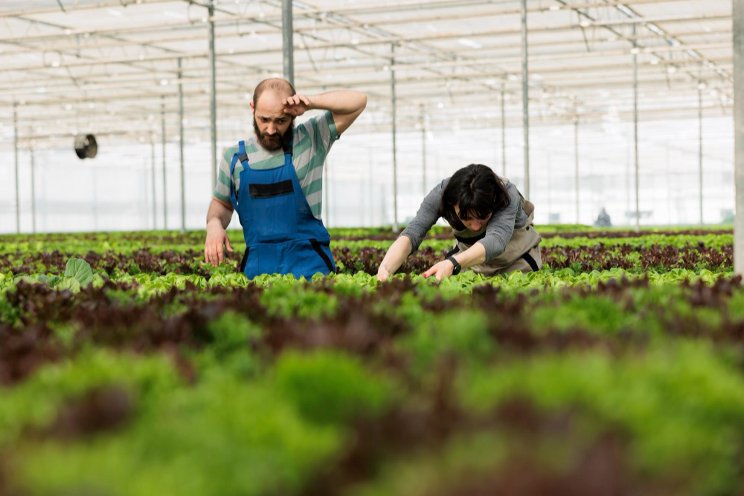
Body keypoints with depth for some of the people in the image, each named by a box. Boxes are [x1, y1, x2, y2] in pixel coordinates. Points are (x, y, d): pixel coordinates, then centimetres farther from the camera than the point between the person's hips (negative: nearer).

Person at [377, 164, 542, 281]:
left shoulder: (508, 195, -41)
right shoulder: (441, 194, -34)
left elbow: (496, 240, -58)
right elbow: (411, 234, -46)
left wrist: (452, 263, -77)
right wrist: (384, 270, -68)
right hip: (468, 251, 2)